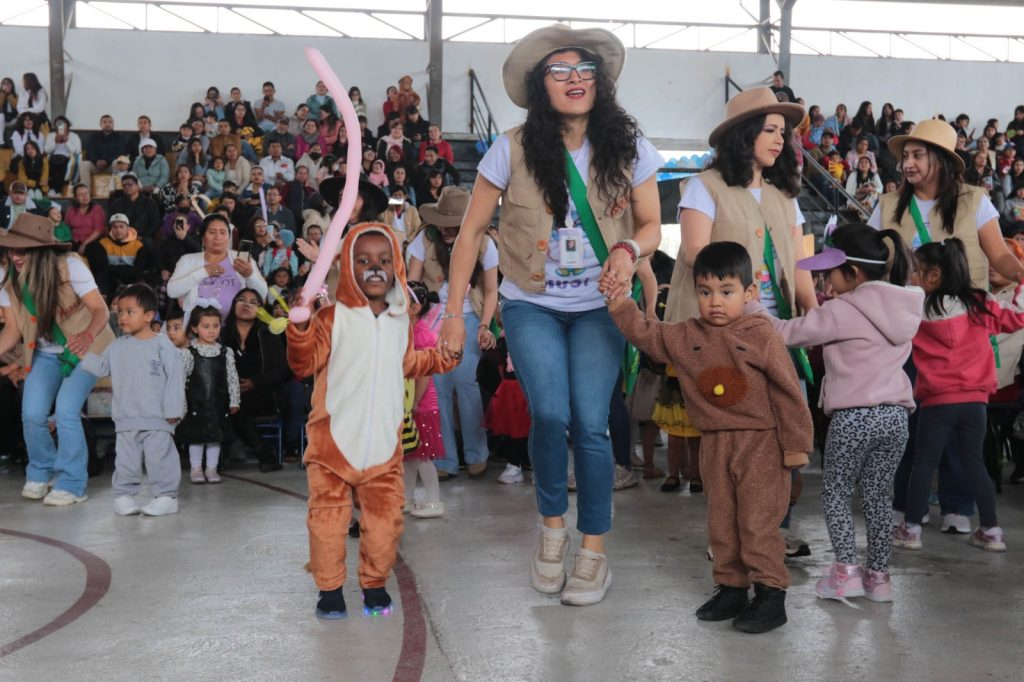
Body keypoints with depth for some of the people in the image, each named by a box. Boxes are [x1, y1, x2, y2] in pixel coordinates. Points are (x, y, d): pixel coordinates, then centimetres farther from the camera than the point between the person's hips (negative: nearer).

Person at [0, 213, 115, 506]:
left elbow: (101, 310, -23)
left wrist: (88, 335, -43)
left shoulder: (70, 266, -22)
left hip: (85, 348, -4)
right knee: (32, 415, -7)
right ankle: (41, 473, 22)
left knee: (66, 411, -19)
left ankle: (72, 484, -3)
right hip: (45, 353, 4)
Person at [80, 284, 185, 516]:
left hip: (157, 419, -5)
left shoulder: (162, 345, -7)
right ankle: (124, 495, 19)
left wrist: (173, 410, -10)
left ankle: (166, 496, 6)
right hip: (126, 419, 5)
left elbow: (175, 379, -8)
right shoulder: (118, 346, 9)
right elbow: (101, 367, 14)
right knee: (125, 460, 10)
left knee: (159, 458, -1)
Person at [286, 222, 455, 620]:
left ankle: (374, 583, 25)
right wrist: (301, 327, -28)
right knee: (328, 516, 2)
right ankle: (330, 588, 17)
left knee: (384, 516, 7)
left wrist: (441, 358, 16)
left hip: (383, 441, 4)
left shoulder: (400, 320, 10)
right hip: (334, 439, -4)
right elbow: (305, 365, -13)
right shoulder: (334, 317, -7)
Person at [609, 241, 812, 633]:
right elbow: (646, 334, 11)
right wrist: (619, 303, -5)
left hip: (760, 443, -5)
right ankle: (731, 588, 25)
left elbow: (787, 391, -8)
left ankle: (771, 595, 4)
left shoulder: (761, 335, -10)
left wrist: (796, 444, -8)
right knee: (721, 523, 13)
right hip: (715, 444, 6)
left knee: (758, 522, -5)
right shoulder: (684, 337, 4)